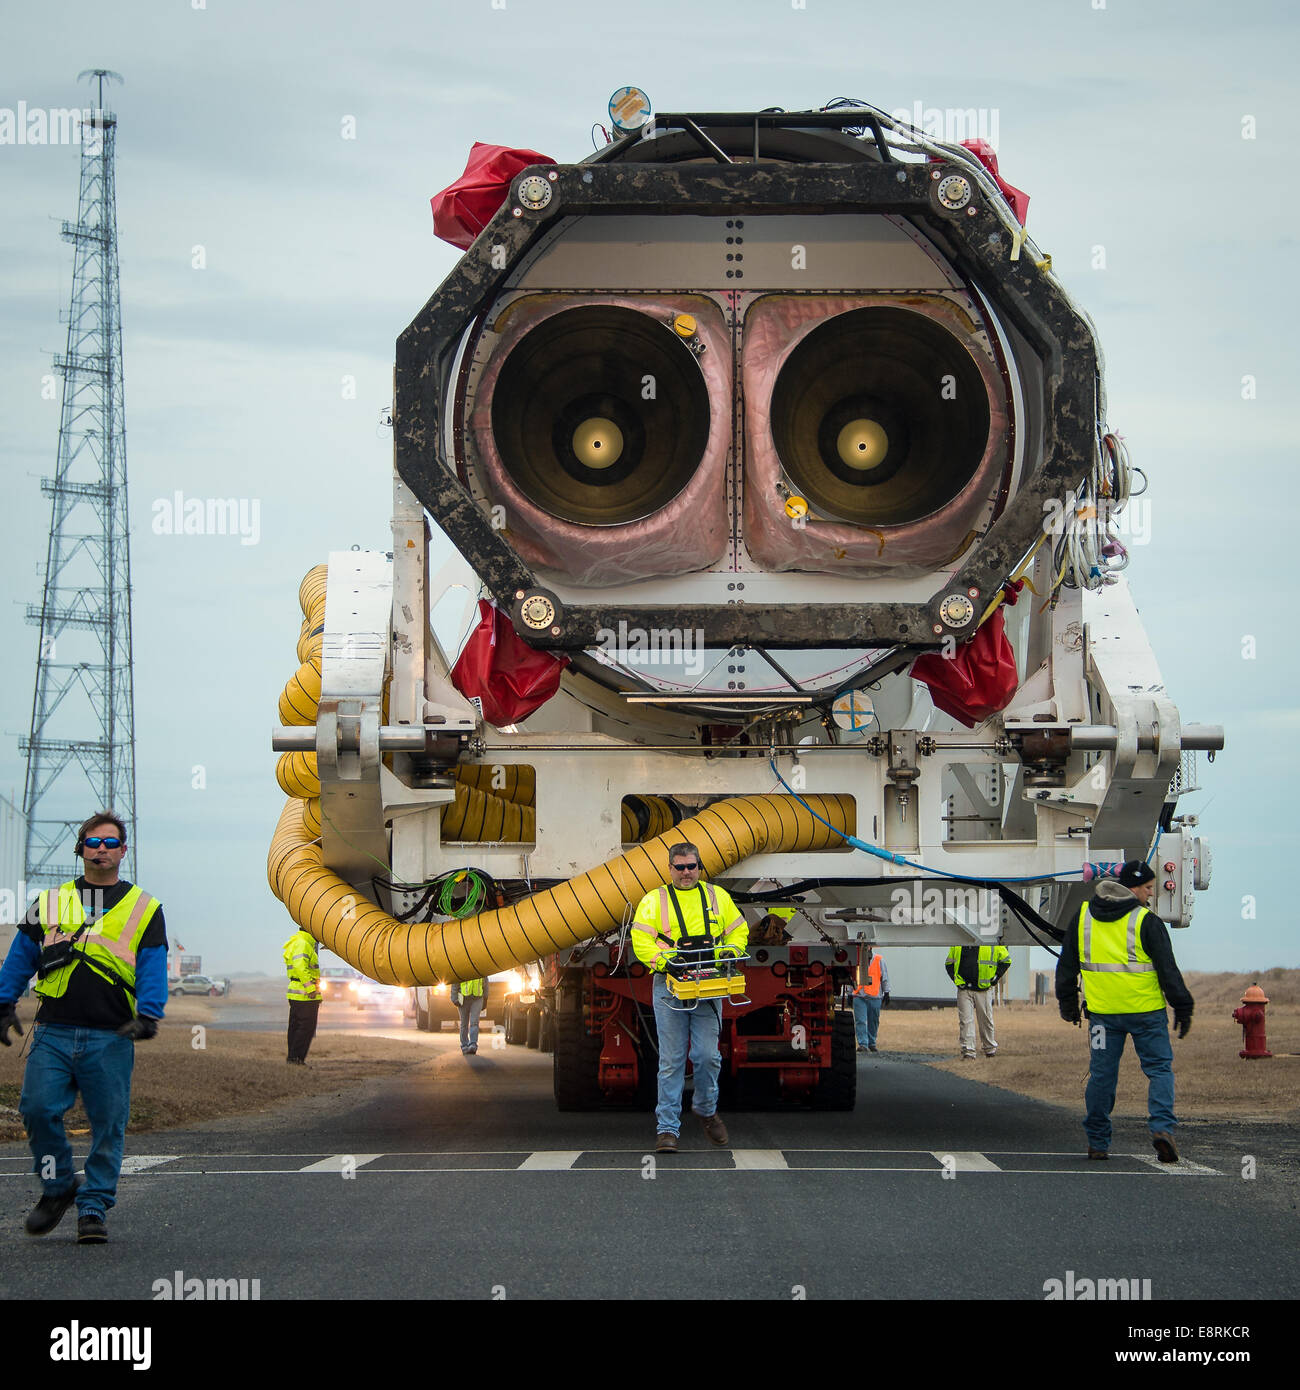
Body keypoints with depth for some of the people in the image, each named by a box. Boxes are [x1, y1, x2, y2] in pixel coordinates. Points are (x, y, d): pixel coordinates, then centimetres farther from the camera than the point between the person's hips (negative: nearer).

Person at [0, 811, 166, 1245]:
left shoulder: (144, 909, 12)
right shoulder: (50, 903, 16)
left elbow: (153, 969, 3)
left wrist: (146, 1015, -13)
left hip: (111, 1038, -1)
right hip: (53, 1034, 1)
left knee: (108, 1124, -3)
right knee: (37, 1108, -11)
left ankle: (93, 1209, 8)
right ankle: (59, 1186, 11)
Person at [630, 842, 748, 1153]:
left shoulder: (718, 897, 13)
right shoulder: (654, 901, 4)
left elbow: (738, 930, 16)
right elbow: (641, 941, -4)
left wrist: (729, 953, -4)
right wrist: (664, 959, -20)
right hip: (670, 988, -2)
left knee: (707, 1055, -1)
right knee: (671, 1060, -3)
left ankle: (706, 1109, 25)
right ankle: (667, 1129, 0)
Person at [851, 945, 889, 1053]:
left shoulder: (879, 960, 3)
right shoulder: (855, 960, 6)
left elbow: (885, 977, 9)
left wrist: (886, 992, 6)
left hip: (874, 996, 0)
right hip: (859, 996, 0)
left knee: (873, 1021, 8)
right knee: (860, 1021, -9)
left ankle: (871, 1043, 21)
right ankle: (862, 1044, -10)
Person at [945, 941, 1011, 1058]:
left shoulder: (993, 944, -1)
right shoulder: (957, 944, 7)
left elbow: (1006, 960, 8)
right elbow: (949, 964, 16)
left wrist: (995, 978, 0)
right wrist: (956, 979, 1)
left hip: (983, 990, -1)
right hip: (964, 989, 1)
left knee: (986, 1019, 8)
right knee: (965, 1020, -5)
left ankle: (990, 1048, 25)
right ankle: (968, 1050, -4)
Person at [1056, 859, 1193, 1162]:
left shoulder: (1082, 917, 8)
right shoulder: (1146, 922, -8)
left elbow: (1066, 964, 14)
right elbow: (1168, 968, -9)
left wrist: (1067, 1002, 24)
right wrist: (1182, 1007, -2)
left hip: (1102, 1012, 4)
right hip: (1146, 1012, -4)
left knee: (1101, 1074, 10)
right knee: (1159, 1069, 4)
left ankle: (1097, 1142, 13)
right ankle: (1162, 1127, -15)